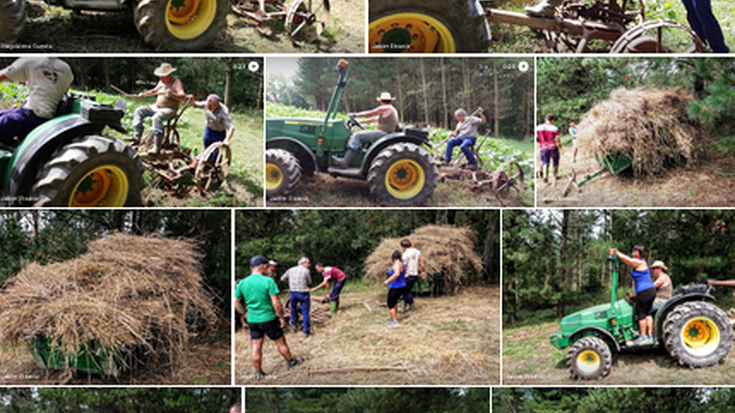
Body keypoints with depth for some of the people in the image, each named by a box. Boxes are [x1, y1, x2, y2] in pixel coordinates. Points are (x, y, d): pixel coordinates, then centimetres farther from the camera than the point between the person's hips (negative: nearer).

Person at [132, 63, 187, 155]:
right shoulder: (162, 82, 13)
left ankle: (156, 148, -39)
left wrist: (172, 94, -48)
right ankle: (137, 136, -4)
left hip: (169, 110, -9)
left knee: (157, 117, -37)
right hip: (157, 107, 9)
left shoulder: (176, 82, -12)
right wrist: (144, 94, 20)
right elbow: (155, 90, 34)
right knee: (139, 111, 2)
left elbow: (183, 97, -29)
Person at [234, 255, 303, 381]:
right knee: (280, 342, 14)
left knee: (256, 346, 10)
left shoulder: (242, 283, -1)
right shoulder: (268, 281, -15)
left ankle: (258, 373, 15)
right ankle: (291, 362, 30)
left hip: (252, 320, 4)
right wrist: (281, 317, -6)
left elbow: (235, 302, 3)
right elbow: (275, 302, -17)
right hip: (268, 318, -4)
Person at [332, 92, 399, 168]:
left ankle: (344, 162, -26)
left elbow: (369, 114, -6)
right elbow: (375, 119, 26)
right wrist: (360, 122, 26)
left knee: (358, 136, -18)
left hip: (383, 135, -10)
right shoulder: (392, 109, 22)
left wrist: (355, 115, 2)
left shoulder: (386, 108, -8)